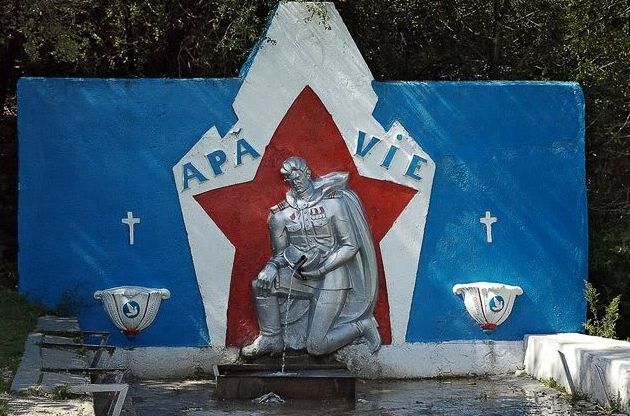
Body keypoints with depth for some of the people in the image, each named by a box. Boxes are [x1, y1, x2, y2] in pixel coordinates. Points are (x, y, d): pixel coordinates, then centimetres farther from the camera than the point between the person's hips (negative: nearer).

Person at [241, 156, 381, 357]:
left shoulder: (333, 202, -7)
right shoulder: (280, 215, 2)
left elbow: (351, 246, -7)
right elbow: (280, 254, 11)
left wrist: (320, 269, -16)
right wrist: (272, 266, -14)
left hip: (331, 278, -4)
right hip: (301, 278, 4)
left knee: (316, 346, -14)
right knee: (261, 284, -21)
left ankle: (361, 326, 12)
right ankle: (270, 339, -2)